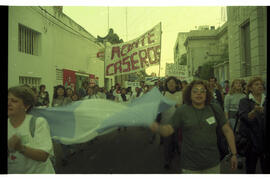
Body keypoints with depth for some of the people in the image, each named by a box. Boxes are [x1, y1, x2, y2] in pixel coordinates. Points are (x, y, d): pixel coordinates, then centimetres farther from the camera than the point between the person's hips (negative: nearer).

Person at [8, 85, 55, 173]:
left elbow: (44, 156, -14)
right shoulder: (8, 125, 2)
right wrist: (9, 148, -19)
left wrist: (20, 148, -26)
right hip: (11, 172, 3)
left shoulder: (39, 123, -9)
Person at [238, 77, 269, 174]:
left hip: (265, 140, 3)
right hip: (251, 139, -3)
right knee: (250, 167, 9)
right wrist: (255, 111, -39)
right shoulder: (244, 101, -5)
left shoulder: (265, 100, 7)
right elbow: (245, 117, -21)